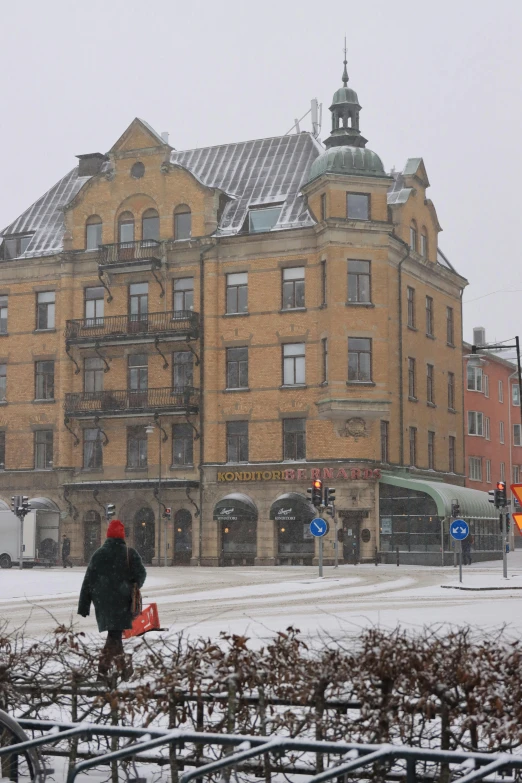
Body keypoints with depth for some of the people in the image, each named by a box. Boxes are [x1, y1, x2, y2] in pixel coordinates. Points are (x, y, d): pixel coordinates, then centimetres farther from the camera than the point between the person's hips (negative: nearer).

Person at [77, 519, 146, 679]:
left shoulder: (98, 554, 4)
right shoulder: (130, 554, -3)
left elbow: (88, 582, 2)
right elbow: (141, 574, -4)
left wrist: (83, 606, 5)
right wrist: (133, 588, 18)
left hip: (102, 602, 3)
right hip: (121, 601, -3)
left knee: (114, 634, 16)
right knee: (114, 635, -2)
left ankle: (123, 668, 23)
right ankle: (103, 670, -9)